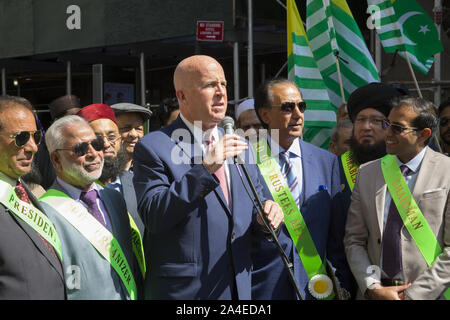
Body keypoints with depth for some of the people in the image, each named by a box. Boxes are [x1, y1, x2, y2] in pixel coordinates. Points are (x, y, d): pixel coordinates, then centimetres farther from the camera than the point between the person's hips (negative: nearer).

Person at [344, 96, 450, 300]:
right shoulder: (366, 173, 5)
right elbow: (354, 241, 4)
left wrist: (414, 295, -14)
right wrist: (373, 288, -8)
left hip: (429, 294, -3)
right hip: (373, 292, 3)